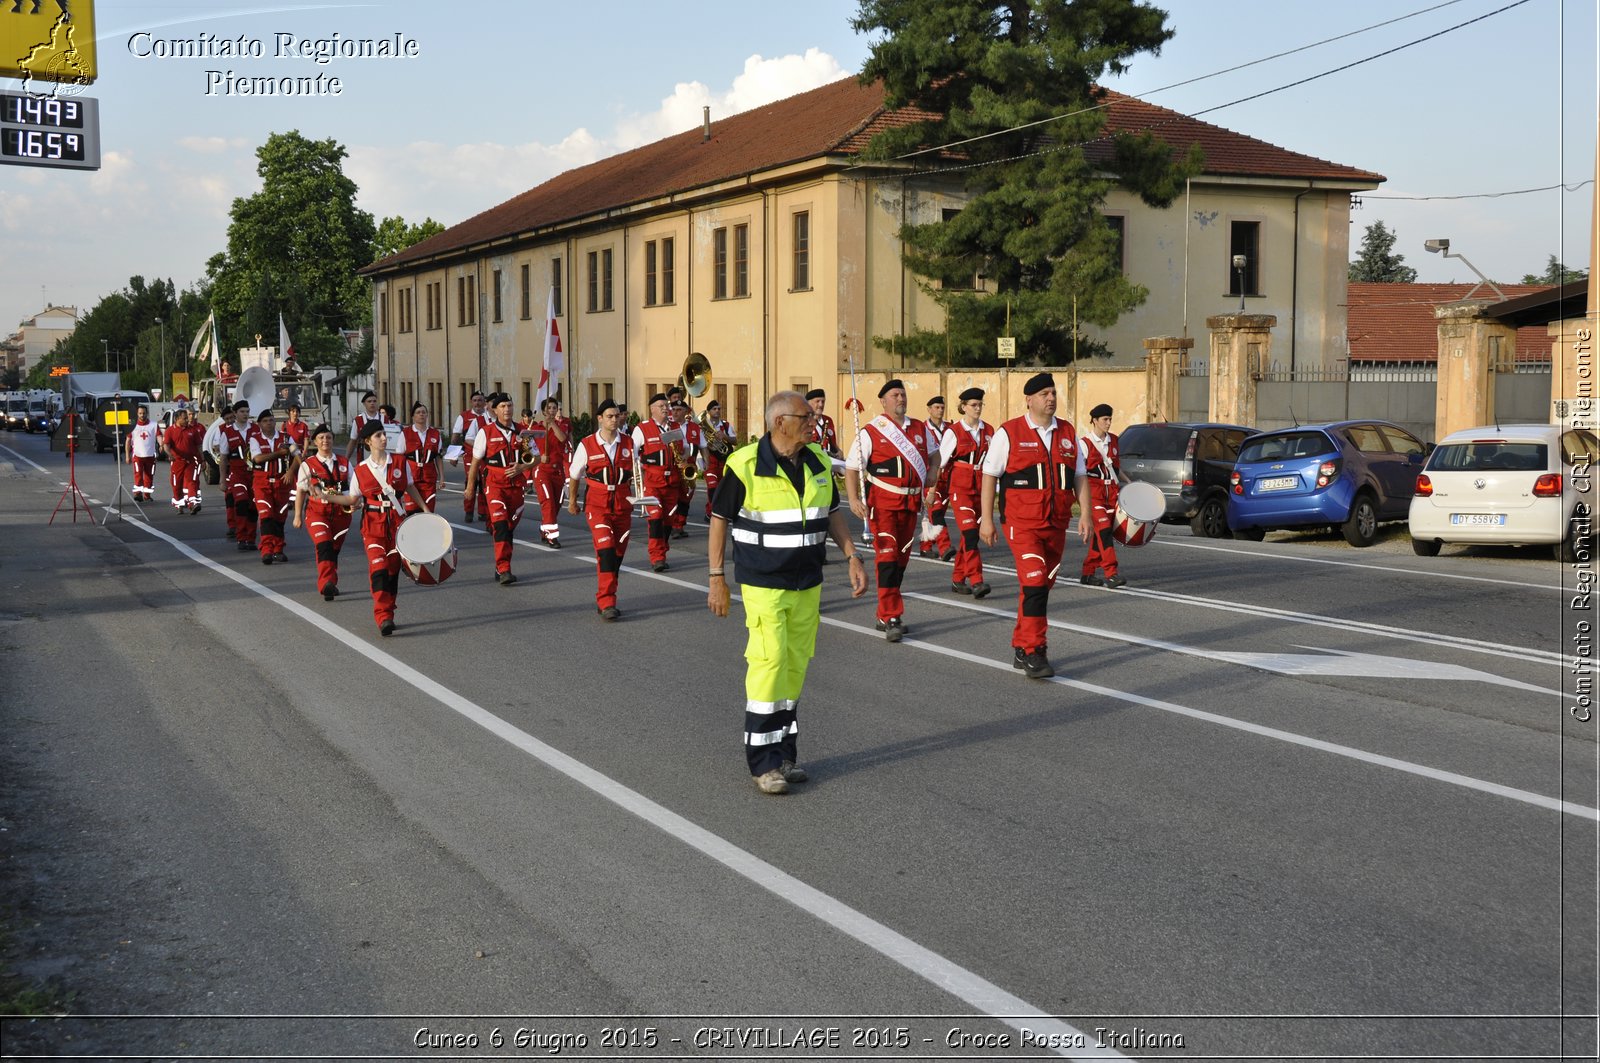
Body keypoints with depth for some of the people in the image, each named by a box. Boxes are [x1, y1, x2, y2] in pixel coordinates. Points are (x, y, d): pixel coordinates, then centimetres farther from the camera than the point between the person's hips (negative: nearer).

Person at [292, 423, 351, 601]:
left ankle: (330, 586, 23)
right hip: (317, 512, -3)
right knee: (324, 546, -22)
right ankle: (327, 584, -31)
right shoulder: (308, 465, 4)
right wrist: (298, 516, 3)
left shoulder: (344, 464, 10)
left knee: (334, 550, 9)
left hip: (340, 513, 3)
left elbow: (353, 488, 16)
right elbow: (301, 492, 5)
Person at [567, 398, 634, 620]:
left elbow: (635, 470, 17)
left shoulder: (628, 442, 2)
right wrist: (572, 500, 17)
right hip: (597, 504, -4)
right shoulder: (587, 445, -5)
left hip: (622, 504, 4)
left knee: (618, 554, 8)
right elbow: (573, 474, 10)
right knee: (606, 550, -18)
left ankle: (604, 599, 24)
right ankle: (606, 604, -17)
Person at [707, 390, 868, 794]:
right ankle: (762, 761, -1)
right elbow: (719, 519, -6)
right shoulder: (745, 465, -13)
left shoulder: (818, 462, 4)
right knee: (768, 663, -10)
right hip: (763, 584, -6)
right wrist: (717, 578, -7)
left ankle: (784, 753, 21)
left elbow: (832, 514, 15)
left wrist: (853, 556, 4)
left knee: (795, 665, 10)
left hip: (808, 583, 6)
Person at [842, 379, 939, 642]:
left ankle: (885, 616, 22)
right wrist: (853, 499, -19)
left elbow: (934, 452, 28)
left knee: (902, 559, 11)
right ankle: (892, 618, -11)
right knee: (888, 557, -14)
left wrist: (933, 471, 7)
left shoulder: (919, 429, 9)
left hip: (910, 503, 6)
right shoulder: (870, 432, -6)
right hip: (882, 503, -6)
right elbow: (852, 468, -7)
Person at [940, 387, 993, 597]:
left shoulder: (988, 430, 8)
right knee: (970, 533, -16)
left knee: (968, 536, 10)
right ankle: (976, 582, -20)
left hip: (981, 489, 5)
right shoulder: (954, 432, -6)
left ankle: (958, 580, 21)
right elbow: (940, 462, 0)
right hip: (960, 489, -5)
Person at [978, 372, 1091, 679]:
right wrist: (986, 519, -6)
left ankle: (1021, 649, 24)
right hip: (1022, 524, -5)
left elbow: (1079, 478, 13)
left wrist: (1085, 515, 3)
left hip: (1056, 526, 6)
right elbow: (989, 476, -2)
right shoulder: (1008, 433, -4)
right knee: (1034, 584, -17)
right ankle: (1033, 653, -13)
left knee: (1041, 588, 11)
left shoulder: (1068, 434, 10)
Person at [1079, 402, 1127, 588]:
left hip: (1112, 492, 6)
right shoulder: (1085, 444, -5)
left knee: (1099, 535, 7)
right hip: (1094, 493, -6)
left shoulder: (1113, 440, 12)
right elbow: (1079, 475, -6)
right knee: (1104, 531, -16)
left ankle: (1088, 573, 16)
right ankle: (1111, 574, -20)